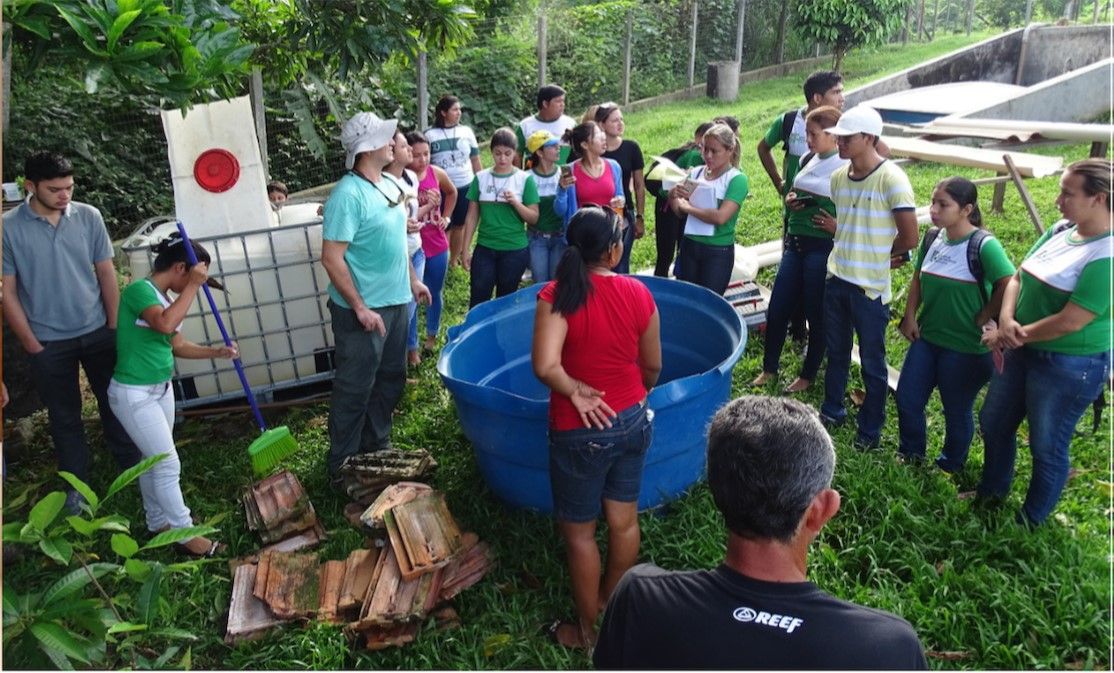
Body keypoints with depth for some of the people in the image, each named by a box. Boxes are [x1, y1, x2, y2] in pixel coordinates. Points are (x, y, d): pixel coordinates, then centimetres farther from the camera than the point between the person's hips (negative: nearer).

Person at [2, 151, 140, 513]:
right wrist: (31, 344, -5)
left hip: (97, 332, 1)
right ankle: (78, 483, 27)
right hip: (49, 342, -1)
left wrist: (114, 326, 0)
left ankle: (132, 465, 30)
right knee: (64, 417, 12)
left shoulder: (89, 216, -6)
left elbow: (106, 273, 1)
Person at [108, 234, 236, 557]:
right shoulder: (139, 290, -20)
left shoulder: (164, 298, 6)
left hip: (161, 389, 9)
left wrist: (216, 352, 2)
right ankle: (184, 533, 10)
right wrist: (193, 286, -31)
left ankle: (158, 521, 36)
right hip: (133, 394, -9)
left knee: (154, 459, 20)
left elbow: (177, 345, 14)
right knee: (168, 464, -3)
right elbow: (165, 324, -38)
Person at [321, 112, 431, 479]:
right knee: (355, 390, 4)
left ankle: (377, 446, 38)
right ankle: (342, 465, 20)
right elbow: (331, 258, -22)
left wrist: (412, 280, 18)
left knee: (390, 380, 19)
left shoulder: (390, 184, 7)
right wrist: (361, 308, -21)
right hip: (363, 310, -8)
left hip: (395, 301, 8)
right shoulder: (348, 194, -20)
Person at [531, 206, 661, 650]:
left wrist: (576, 391, -13)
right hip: (632, 422, 5)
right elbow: (652, 367, 4)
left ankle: (587, 630, 30)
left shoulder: (558, 294, -19)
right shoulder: (638, 293, -7)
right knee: (624, 520, 20)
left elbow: (545, 366, -31)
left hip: (582, 431, -4)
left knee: (579, 532, 13)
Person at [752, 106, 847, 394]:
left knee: (817, 314, 7)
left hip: (823, 248, -6)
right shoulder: (808, 159, 10)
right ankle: (769, 368, 23)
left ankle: (808, 374, 22)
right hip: (795, 243, 7)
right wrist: (790, 201, 3)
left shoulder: (846, 166, -10)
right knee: (777, 308, 8)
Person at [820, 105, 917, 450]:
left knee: (872, 363, 9)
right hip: (836, 280, 6)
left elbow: (909, 239, -15)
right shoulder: (838, 176, 3)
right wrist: (832, 225, 0)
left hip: (870, 287, -6)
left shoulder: (891, 179, -18)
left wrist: (878, 254, -1)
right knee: (837, 352, 21)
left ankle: (870, 430, 24)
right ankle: (832, 411, 38)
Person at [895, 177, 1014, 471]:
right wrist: (910, 317, 3)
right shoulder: (932, 237, 1)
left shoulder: (983, 245, -19)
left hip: (965, 346, -6)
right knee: (906, 399, 12)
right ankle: (910, 454, 35)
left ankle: (950, 467, 35)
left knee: (957, 411, 12)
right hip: (926, 337, 6)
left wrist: (983, 319, -13)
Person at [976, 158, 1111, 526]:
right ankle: (991, 492, 45)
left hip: (1069, 367, -8)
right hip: (1024, 351, 8)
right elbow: (1018, 277, 2)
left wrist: (1010, 334, -14)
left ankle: (1030, 522, 31)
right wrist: (1007, 320, -16)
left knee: (1046, 446, 10)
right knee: (993, 422, 21)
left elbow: (1070, 322, -25)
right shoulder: (1061, 231, 1)